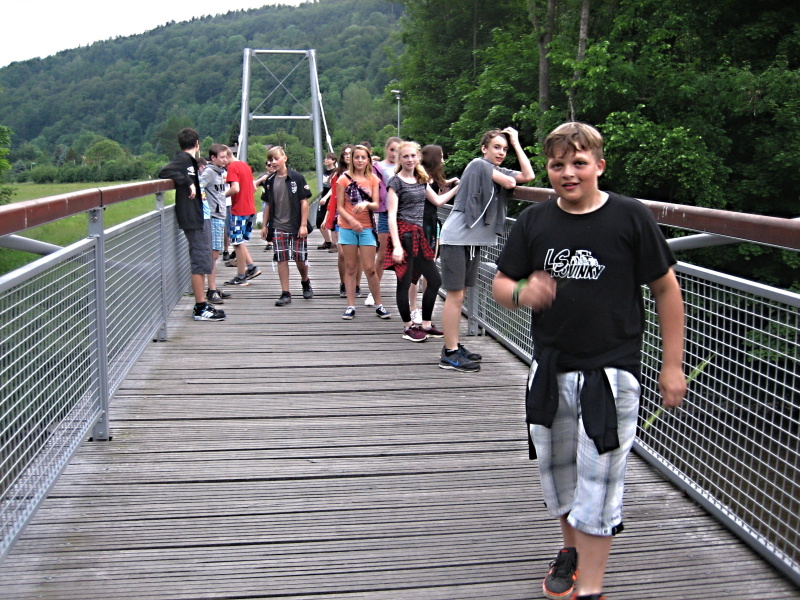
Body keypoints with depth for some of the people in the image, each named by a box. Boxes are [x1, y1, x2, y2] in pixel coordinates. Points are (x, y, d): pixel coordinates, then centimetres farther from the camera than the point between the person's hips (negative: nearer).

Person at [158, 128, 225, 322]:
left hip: (201, 217, 10)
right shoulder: (183, 159, -11)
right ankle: (201, 308, -4)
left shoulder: (189, 160, 16)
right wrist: (188, 183, -24)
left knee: (201, 262, 14)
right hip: (194, 219, -10)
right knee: (200, 262, -7)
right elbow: (164, 172, -24)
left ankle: (201, 305, 20)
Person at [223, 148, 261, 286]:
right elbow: (253, 188, 20)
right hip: (250, 209, 9)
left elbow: (235, 188, -23)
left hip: (239, 210, -9)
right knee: (240, 241, 18)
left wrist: (222, 195, -9)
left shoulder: (232, 167, -12)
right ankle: (251, 267, 12)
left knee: (238, 243, -1)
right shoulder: (245, 165, 15)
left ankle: (241, 277, 4)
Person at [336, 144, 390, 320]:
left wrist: (366, 204, -23)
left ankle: (379, 305, 10)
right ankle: (351, 306, 9)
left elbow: (376, 205, -1)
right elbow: (340, 207, -3)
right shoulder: (344, 179, -1)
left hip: (367, 228, 0)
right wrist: (352, 220, -19)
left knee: (369, 269, -1)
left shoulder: (373, 180, 4)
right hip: (347, 228, 0)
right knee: (350, 268, 5)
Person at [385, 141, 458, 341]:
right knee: (404, 282, 0)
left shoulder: (421, 180, 15)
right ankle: (408, 327, 13)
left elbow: (438, 201, 24)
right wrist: (396, 246, -19)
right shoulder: (396, 182, -7)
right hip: (403, 235, -8)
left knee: (435, 280, 8)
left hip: (418, 235, 8)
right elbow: (392, 215, -12)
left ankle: (426, 325, 20)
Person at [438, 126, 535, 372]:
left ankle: (453, 347, 20)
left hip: (474, 241, 8)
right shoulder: (478, 164, -9)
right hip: (456, 239, -8)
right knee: (455, 296, -6)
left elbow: (528, 175, 4)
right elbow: (510, 182, -13)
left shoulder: (499, 171, 15)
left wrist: (516, 143, 7)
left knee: (458, 296, 13)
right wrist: (510, 179, 10)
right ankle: (449, 354, -3)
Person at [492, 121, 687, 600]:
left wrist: (673, 364, -3)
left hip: (610, 370, -4)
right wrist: (521, 293, -17)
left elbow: (667, 289, -3)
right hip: (550, 369, 4)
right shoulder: (535, 221, 2)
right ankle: (572, 548, 42)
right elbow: (501, 283, 8)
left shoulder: (630, 217, -9)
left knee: (598, 476, -2)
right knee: (556, 466, 17)